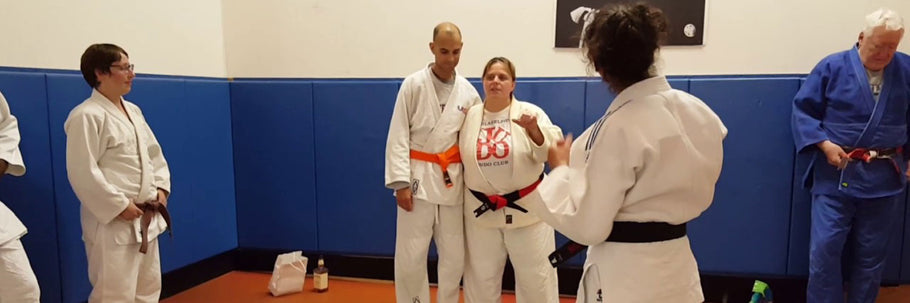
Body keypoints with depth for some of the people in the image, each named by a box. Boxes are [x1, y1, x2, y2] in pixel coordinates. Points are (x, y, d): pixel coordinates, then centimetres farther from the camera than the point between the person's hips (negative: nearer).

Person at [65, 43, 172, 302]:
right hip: (112, 222, -8)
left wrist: (161, 189, 5)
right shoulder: (87, 116, -14)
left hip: (145, 219, 9)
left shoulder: (133, 111, 12)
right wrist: (120, 206, -18)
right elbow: (83, 173, -19)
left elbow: (154, 154, 18)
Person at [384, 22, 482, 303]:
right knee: (410, 256, 1)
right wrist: (401, 182, -12)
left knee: (454, 256, 10)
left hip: (452, 180, 3)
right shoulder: (413, 84, -4)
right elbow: (398, 136, -6)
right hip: (418, 178, -2)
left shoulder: (468, 92, 3)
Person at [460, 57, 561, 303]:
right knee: (480, 277, 16)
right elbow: (463, 157, 14)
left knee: (535, 276, 9)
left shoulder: (530, 112, -8)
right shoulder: (470, 117, 1)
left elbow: (551, 149, -20)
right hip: (481, 210, 3)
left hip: (526, 207, -2)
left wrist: (534, 129, -34)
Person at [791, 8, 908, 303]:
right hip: (836, 174, -3)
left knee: (872, 253, 13)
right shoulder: (832, 67, -4)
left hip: (885, 177, 3)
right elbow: (803, 110, -3)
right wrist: (824, 145, -15)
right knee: (825, 248, -3)